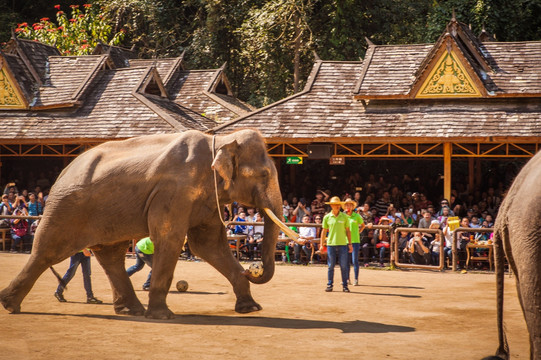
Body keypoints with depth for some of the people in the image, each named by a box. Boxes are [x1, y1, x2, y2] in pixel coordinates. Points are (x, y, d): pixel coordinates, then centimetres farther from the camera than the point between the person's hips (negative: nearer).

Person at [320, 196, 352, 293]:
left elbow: (348, 231, 9)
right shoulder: (327, 217, 5)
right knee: (331, 266, 2)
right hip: (331, 244, 0)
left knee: (344, 266, 0)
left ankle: (345, 285, 6)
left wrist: (350, 244, 5)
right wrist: (322, 244, 6)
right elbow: (324, 231, 9)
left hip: (343, 244, 0)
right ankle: (329, 285, 10)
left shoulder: (344, 217, 5)